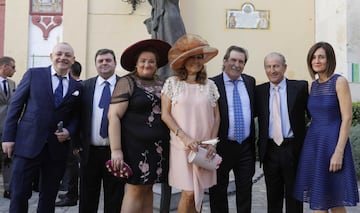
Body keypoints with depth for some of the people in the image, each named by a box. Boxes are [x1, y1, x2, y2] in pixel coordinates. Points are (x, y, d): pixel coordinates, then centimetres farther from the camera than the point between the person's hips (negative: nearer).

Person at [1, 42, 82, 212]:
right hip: (28, 144, -2)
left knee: (49, 196, 13)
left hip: (57, 148, 3)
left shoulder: (77, 87, 8)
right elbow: (15, 105, 1)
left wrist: (70, 132, -7)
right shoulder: (34, 74, 2)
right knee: (19, 193, 2)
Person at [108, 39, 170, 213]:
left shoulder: (161, 84, 12)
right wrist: (116, 150, -15)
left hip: (158, 147, 5)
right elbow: (113, 116, -9)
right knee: (135, 190, -1)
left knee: (148, 189, 12)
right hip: (135, 146, -5)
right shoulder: (127, 83, -4)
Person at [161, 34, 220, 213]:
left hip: (205, 147, 3)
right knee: (188, 193, -4)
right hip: (182, 146, -2)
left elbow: (216, 116, 10)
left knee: (198, 192, 8)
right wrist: (184, 138, -13)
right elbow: (165, 115, -3)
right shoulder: (172, 83, 0)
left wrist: (212, 143, -2)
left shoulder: (210, 85, 7)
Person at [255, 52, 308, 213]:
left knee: (293, 196, 10)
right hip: (270, 151, 2)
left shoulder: (300, 87, -2)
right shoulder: (259, 91, 5)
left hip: (293, 149, -2)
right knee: (273, 197, 14)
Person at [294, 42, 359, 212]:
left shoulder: (339, 82, -7)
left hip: (332, 142, -6)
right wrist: (306, 143, 8)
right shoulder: (313, 85, 11)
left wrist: (339, 152, -18)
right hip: (313, 142, 6)